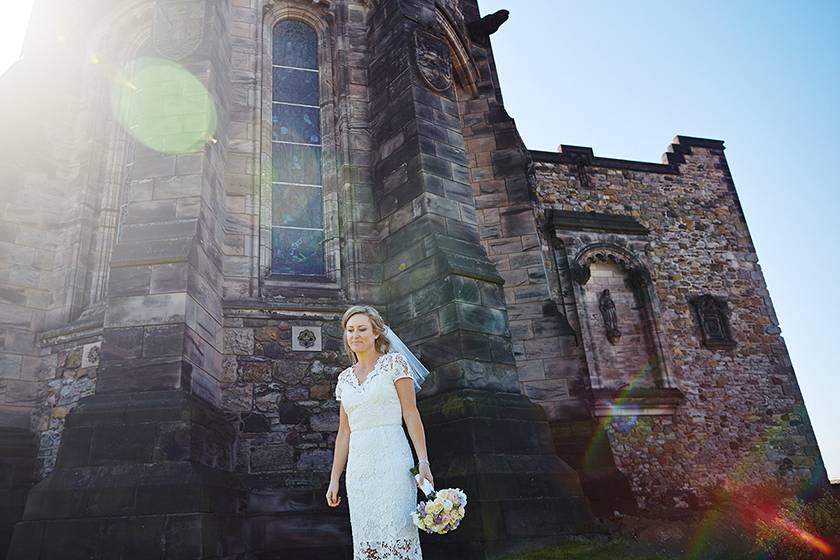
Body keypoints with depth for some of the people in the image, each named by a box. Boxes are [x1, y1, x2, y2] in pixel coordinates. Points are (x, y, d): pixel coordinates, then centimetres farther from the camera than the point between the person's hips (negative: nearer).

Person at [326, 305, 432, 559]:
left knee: (396, 534, -10)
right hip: (358, 467, 5)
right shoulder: (344, 377, 15)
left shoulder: (394, 362, 1)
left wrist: (423, 461, -12)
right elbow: (344, 431, 17)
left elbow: (411, 414, -3)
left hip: (392, 460, -5)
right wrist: (334, 479, 15)